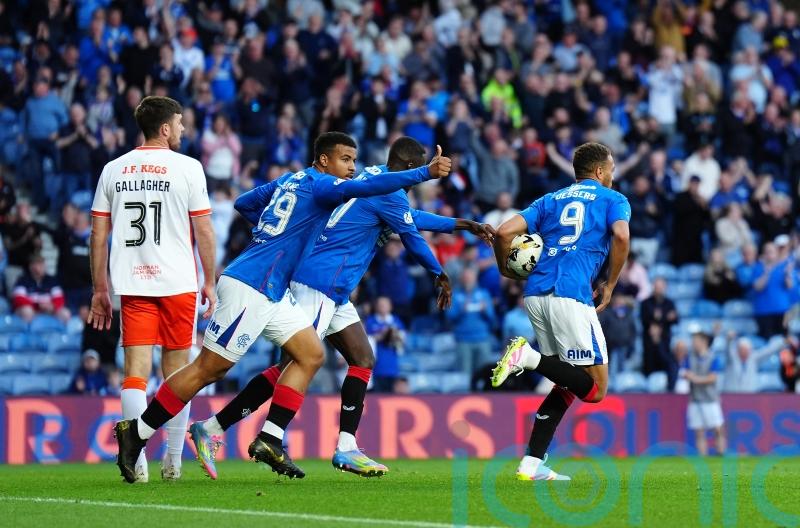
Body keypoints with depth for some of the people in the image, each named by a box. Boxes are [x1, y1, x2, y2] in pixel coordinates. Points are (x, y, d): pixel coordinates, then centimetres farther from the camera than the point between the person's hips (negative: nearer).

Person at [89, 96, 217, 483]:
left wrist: (100, 290, 14)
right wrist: (209, 282, 6)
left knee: (136, 368, -1)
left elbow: (98, 236, 8)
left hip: (131, 283, 2)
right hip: (177, 282, -2)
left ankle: (136, 460, -12)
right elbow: (203, 230, -2)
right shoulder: (187, 167, -2)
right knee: (177, 371, 8)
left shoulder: (113, 169, 8)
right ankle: (173, 461, 11)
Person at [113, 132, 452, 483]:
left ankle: (269, 440, 1)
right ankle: (136, 432, 1)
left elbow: (244, 203, 28)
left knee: (311, 355, 6)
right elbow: (366, 187, -25)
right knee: (209, 368, -6)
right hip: (249, 288, -10)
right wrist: (426, 173, -27)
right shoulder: (320, 185, -9)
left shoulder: (290, 181, 16)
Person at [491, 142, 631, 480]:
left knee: (568, 383, 18)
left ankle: (532, 463, 7)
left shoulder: (550, 200, 23)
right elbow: (621, 236, -10)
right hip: (571, 295, -6)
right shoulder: (613, 200, 12)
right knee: (594, 389, -3)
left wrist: (507, 272, 27)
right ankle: (529, 357, -23)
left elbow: (505, 232, 11)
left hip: (536, 294, 6)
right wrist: (609, 285, 1)